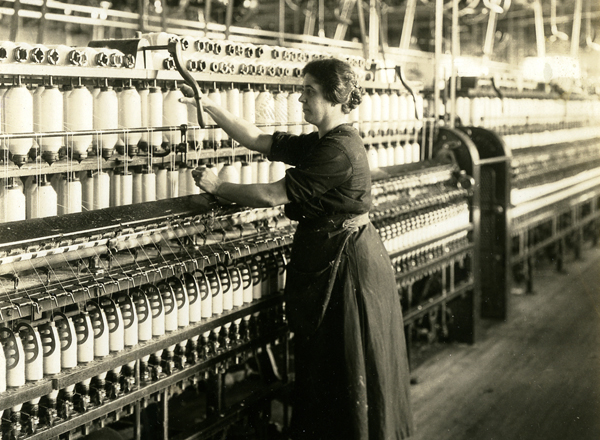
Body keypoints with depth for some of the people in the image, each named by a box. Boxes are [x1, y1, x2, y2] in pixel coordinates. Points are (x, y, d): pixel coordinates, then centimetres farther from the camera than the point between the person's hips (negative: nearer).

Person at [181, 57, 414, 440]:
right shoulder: (317, 144, 9)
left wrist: (217, 186, -9)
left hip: (346, 263, -10)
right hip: (326, 260, 10)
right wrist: (208, 105, 7)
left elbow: (273, 195, -20)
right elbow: (257, 140, 12)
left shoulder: (339, 150, -21)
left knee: (349, 370, 2)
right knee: (322, 362, 17)